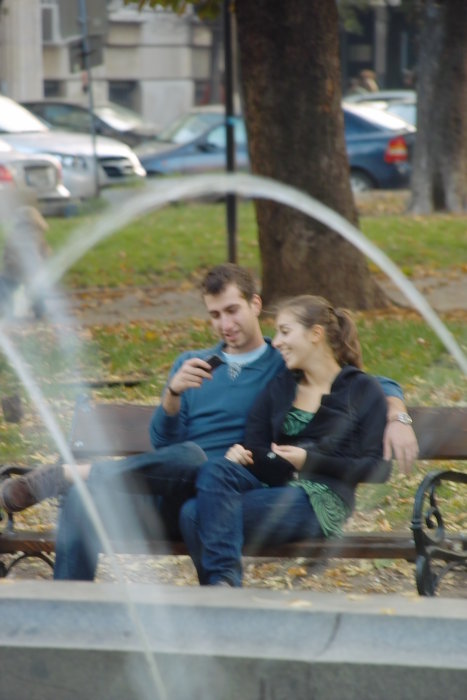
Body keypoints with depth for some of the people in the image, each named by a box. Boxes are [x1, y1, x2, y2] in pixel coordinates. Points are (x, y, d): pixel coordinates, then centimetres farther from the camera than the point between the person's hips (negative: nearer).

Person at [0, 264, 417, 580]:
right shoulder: (191, 365, 25)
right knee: (82, 500, -27)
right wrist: (173, 394, -5)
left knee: (191, 456, -39)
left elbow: (379, 386, 16)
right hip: (169, 498, 4)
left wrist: (396, 419, -6)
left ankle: (66, 474, -34)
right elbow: (162, 444, 14)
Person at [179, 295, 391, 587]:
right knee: (216, 469, -31)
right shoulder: (279, 388, 24)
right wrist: (242, 455, -10)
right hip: (271, 486, 5)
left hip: (320, 500, -5)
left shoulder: (363, 390, 9)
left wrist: (310, 461, -9)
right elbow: (257, 451, 15)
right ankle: (222, 580, -36)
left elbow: (377, 469, 0)